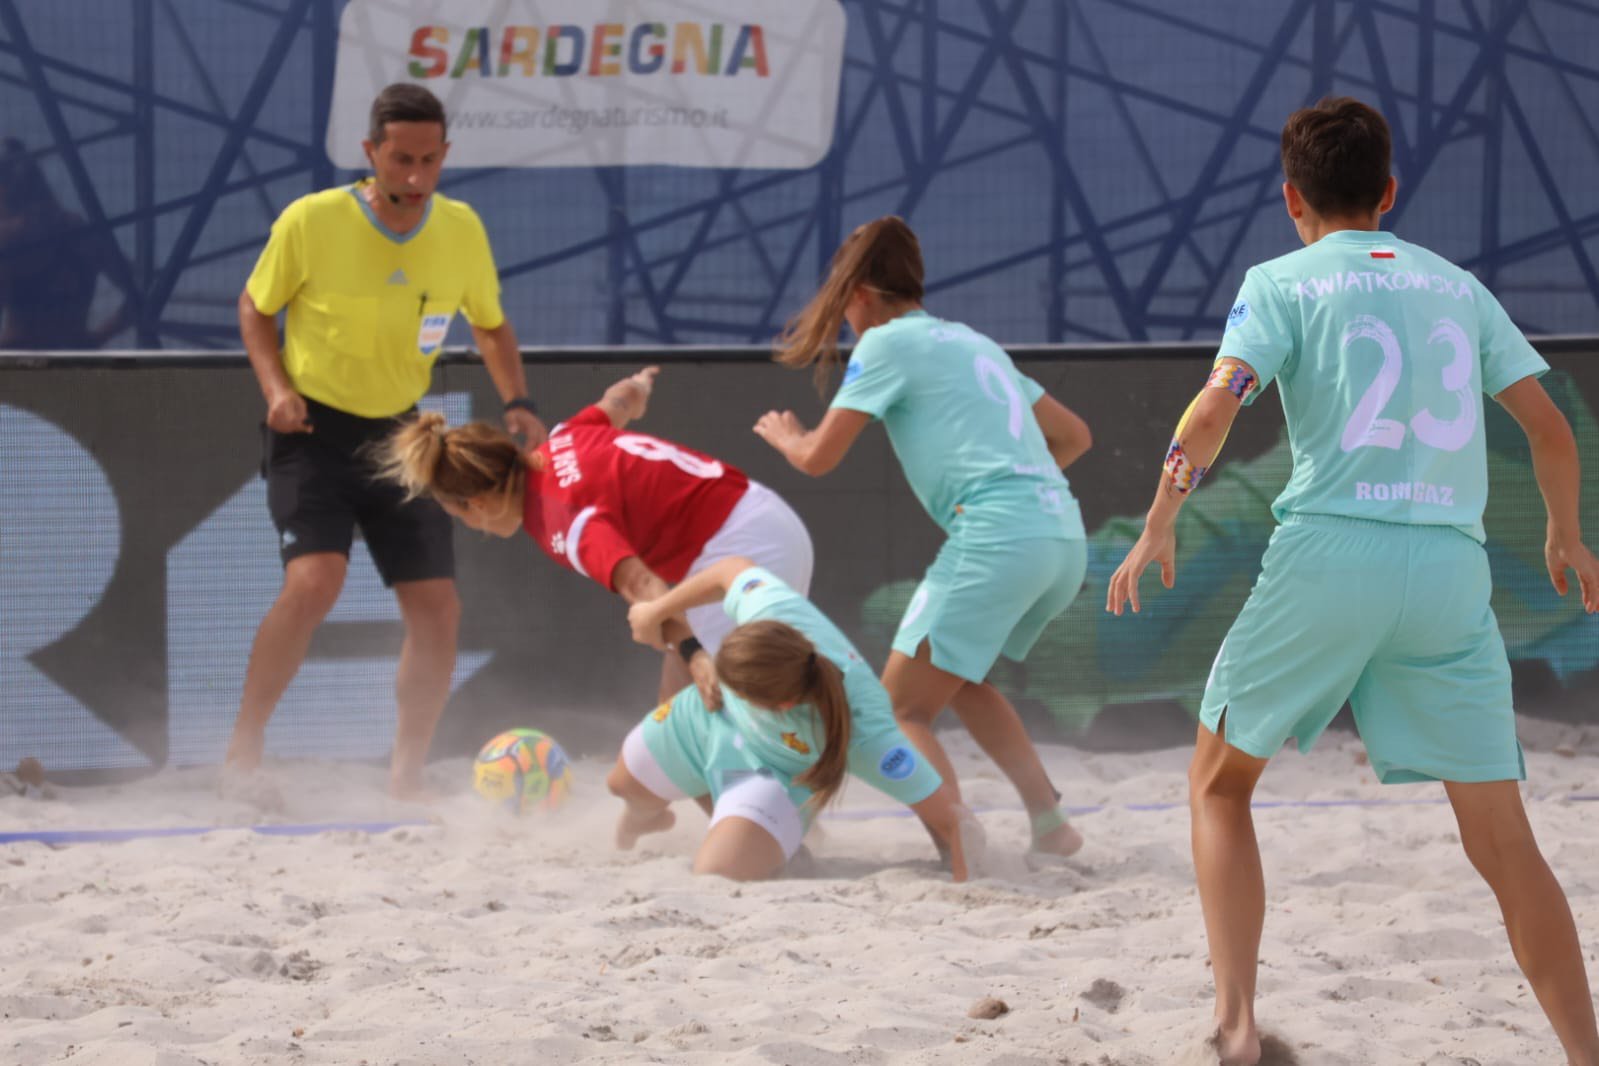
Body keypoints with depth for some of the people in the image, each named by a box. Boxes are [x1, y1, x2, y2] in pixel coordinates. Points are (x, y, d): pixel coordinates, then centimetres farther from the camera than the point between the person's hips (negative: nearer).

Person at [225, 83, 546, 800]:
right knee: (315, 580, -26)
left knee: (437, 607, -3)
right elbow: (255, 307, 0)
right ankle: (243, 752, -12)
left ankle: (407, 780, 12)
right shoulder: (312, 221, -16)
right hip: (313, 431, -4)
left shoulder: (461, 231, -5)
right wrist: (276, 388, -15)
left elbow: (490, 327, 13)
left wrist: (517, 404, -3)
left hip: (398, 432, 4)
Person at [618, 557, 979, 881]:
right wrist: (657, 611, -4)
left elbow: (951, 819, -43)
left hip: (772, 775, -4)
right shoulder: (776, 609, -41)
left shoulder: (865, 739, -49)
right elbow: (733, 570, -18)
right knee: (626, 785, 26)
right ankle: (647, 816, 67)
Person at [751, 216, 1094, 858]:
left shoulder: (887, 343, 3)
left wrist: (782, 436, 23)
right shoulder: (973, 341, 25)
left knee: (902, 706, -2)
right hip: (1065, 535, 8)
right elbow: (1073, 435, 30)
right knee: (957, 679, 26)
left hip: (998, 536, -8)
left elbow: (818, 458, 2)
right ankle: (1049, 820, 13)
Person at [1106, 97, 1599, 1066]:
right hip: (1451, 568, 3)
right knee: (1503, 841, 4)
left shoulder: (1284, 282, 6)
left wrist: (1158, 529, -1)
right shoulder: (1456, 286, 17)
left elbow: (1215, 408, -8)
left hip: (1330, 551, -3)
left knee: (1220, 784, 16)